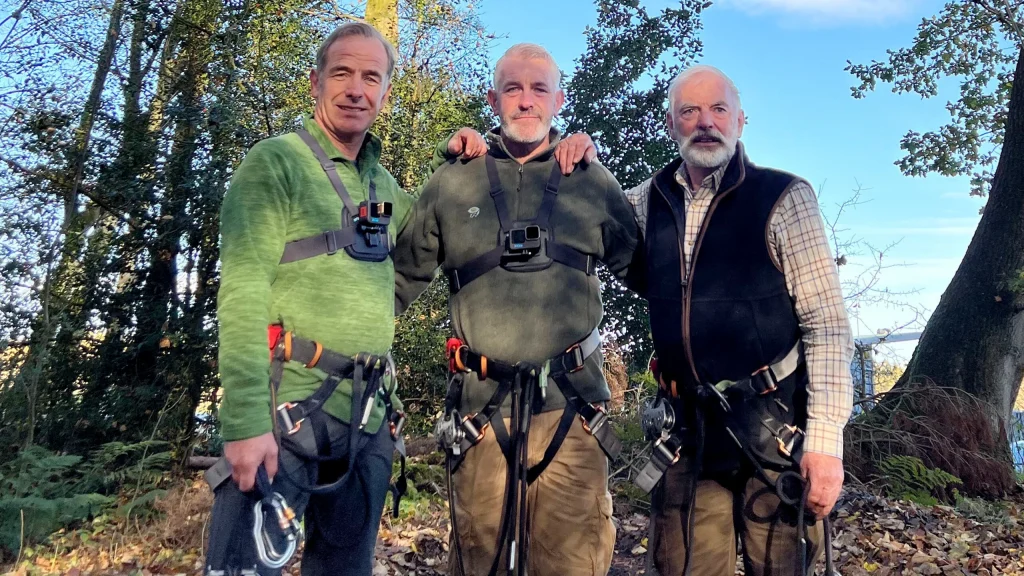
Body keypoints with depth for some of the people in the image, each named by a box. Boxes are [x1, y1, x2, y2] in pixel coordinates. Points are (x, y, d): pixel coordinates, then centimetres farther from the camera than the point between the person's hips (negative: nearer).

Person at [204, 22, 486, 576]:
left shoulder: (382, 182, 15)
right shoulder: (275, 162, -4)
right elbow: (243, 293, -13)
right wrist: (246, 420, -23)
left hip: (369, 416, 7)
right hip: (289, 403, -6)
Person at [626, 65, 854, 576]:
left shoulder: (782, 198, -5)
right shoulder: (649, 202, 7)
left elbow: (828, 324, -8)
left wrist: (825, 438, -15)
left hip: (773, 428, -3)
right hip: (686, 431, 4)